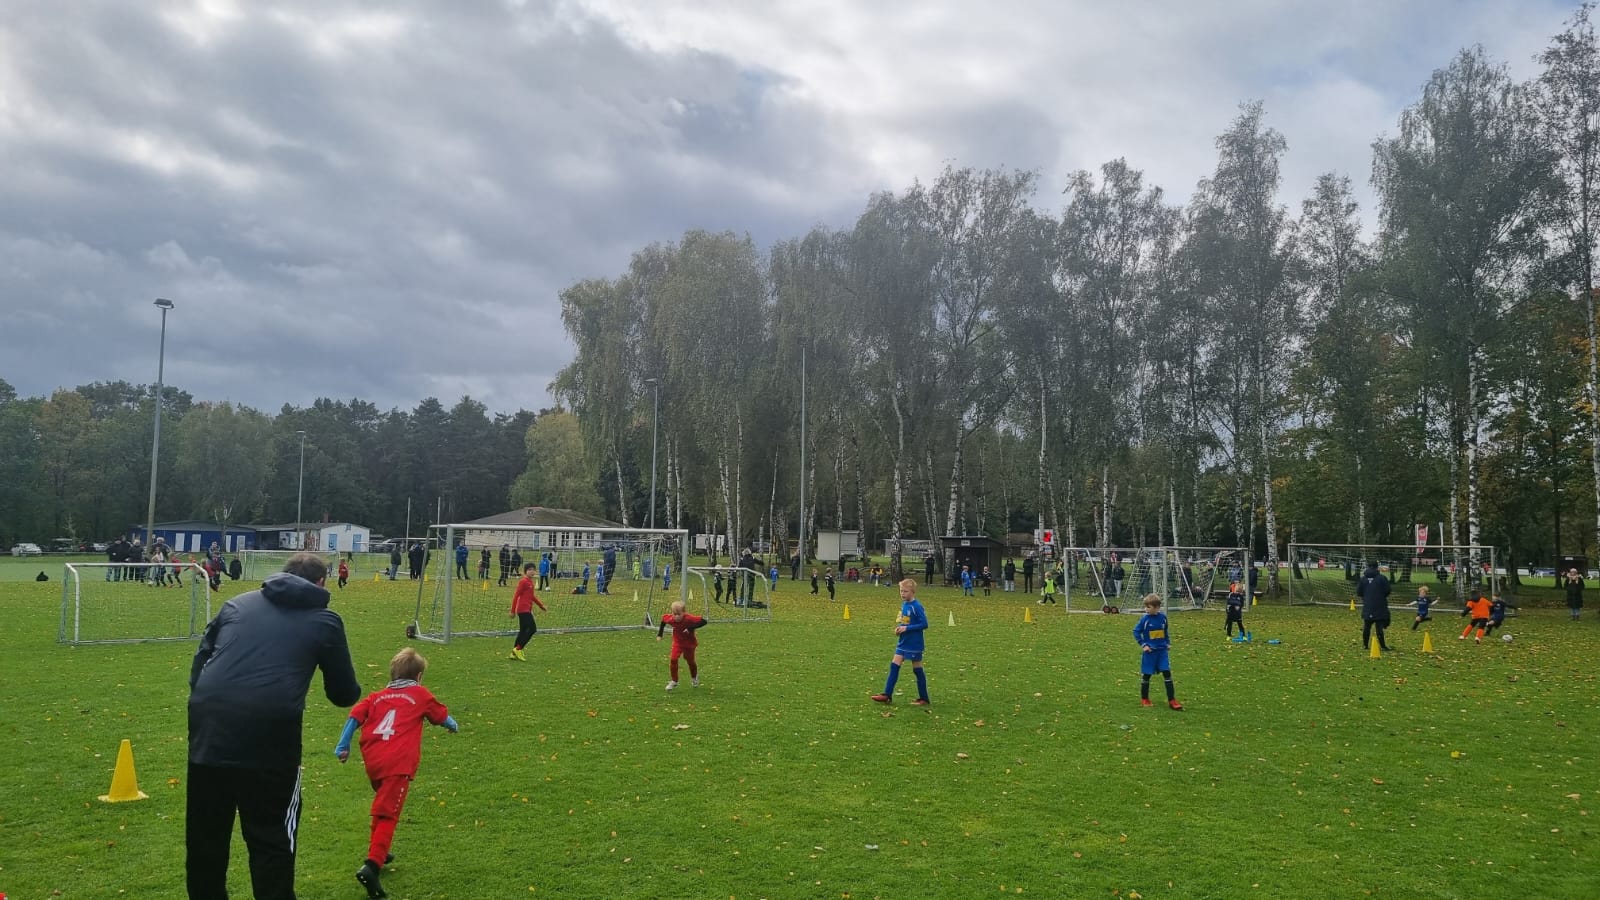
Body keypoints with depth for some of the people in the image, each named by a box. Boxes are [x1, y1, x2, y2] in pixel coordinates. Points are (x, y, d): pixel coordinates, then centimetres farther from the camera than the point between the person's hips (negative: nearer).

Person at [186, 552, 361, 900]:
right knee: (271, 842, 9)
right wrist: (352, 689, 39)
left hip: (208, 727, 4)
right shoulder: (325, 621, 10)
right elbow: (344, 695, 16)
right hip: (269, 735, -4)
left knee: (205, 837, 20)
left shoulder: (236, 603, 21)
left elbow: (200, 663, 20)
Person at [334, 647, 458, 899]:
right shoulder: (421, 695, 16)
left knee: (382, 805, 29)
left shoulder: (377, 696, 23)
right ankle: (371, 865, -26)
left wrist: (343, 746, 9)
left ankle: (378, 851, 39)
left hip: (372, 760, 5)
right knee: (387, 815, -9)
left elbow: (355, 716, 8)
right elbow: (442, 716, 29)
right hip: (398, 762, -5)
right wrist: (453, 726, 49)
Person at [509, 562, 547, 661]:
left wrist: (542, 606, 28)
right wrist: (513, 611, -14)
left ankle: (514, 653, 17)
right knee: (533, 629, -12)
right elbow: (516, 596, -13)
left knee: (523, 631, 11)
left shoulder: (530, 582, 15)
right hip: (523, 610, -9)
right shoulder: (523, 582, -12)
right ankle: (518, 649, -7)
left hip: (527, 610, 9)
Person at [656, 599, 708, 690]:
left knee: (690, 661, 15)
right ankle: (674, 681, 0)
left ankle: (694, 678, 46)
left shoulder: (689, 618, -34)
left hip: (689, 643, -2)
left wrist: (691, 628, -42)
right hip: (677, 642, 2)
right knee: (673, 659, -16)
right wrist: (659, 634, 0)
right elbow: (663, 619, 0)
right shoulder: (670, 619, -24)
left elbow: (704, 621, -36)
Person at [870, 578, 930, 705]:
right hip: (903, 642, 8)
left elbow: (924, 624, -20)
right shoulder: (904, 604, 7)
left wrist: (906, 628, -21)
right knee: (894, 665, 2)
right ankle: (887, 695, 5)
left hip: (914, 644, -8)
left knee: (917, 670, 2)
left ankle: (924, 699, 14)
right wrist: (899, 627, -1)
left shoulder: (916, 606, -18)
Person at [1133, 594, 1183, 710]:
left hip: (1162, 650, 3)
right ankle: (1144, 699, 19)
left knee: (1167, 673, -3)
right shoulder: (1145, 618, -11)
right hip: (1149, 651, -3)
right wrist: (1143, 645, -11)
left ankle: (1172, 700, 1)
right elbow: (1136, 632, -5)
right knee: (1146, 674, 5)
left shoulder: (1163, 617, -1)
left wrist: (1168, 643, 10)